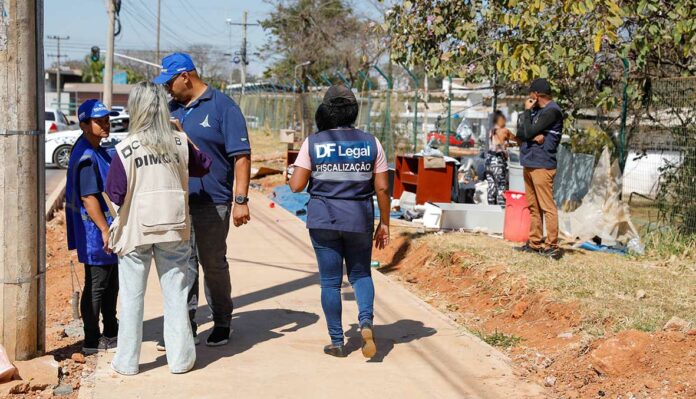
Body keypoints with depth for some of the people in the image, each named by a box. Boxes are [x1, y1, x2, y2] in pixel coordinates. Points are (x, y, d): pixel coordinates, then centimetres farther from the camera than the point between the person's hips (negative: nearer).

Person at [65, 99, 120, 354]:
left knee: (111, 284, 18)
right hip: (95, 232, -10)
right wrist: (104, 230, -23)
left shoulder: (98, 152, 12)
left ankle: (110, 333, 30)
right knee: (96, 286, -1)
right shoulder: (86, 157, -20)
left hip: (108, 229, 10)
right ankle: (92, 341, 8)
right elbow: (88, 197, -24)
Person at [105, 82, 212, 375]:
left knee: (132, 295, 9)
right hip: (174, 229, 2)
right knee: (175, 293, 10)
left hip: (136, 229, -2)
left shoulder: (125, 148, -12)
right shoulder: (180, 143, -4)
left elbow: (115, 193, -9)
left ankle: (127, 361, 16)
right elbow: (203, 166, 14)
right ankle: (180, 358, 15)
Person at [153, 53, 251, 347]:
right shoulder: (171, 108, 14)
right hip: (177, 202, 6)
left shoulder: (222, 106, -6)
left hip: (212, 203, -5)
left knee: (214, 264, 5)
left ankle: (222, 323, 20)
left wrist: (241, 200, -16)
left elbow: (241, 155, -10)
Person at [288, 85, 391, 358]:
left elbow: (297, 185, -7)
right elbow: (382, 188, -1)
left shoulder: (313, 143, -5)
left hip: (323, 220, -1)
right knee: (360, 274, 17)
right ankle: (366, 320, -8)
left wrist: (293, 176, 16)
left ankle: (337, 342, 12)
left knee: (330, 281, 8)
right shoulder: (370, 143, -1)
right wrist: (384, 224, 7)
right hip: (360, 220, 1)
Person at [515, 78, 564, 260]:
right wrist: (533, 136, -11)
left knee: (547, 207, -9)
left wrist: (527, 111, -4)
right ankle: (535, 243, 17)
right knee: (533, 207, 12)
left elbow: (529, 131, -18)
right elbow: (520, 133, 9)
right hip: (529, 163, 9)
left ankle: (552, 246, -8)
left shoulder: (552, 111, -11)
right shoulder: (537, 110, 17)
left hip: (542, 165, -9)